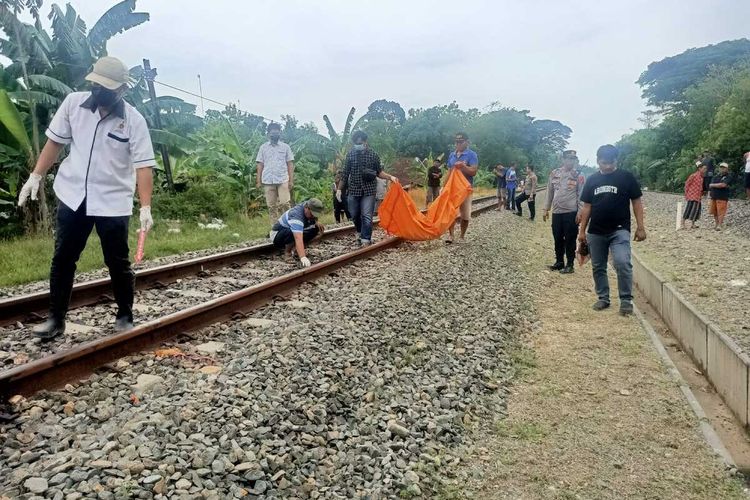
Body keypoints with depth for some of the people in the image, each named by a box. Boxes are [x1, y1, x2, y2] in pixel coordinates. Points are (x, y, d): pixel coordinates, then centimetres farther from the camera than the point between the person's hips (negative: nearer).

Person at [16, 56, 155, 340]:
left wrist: (146, 207, -24)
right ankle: (56, 319, 21)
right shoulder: (73, 103, -2)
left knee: (118, 263, 3)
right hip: (72, 196, 3)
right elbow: (55, 141, 8)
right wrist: (36, 177, 6)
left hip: (113, 202, -3)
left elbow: (143, 166, -16)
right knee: (63, 258, 8)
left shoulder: (134, 121, -12)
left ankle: (125, 317, 20)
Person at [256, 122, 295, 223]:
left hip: (283, 180, -1)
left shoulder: (285, 147, 8)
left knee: (285, 204, -8)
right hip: (268, 181, 1)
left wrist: (291, 180, -3)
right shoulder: (263, 147, 11)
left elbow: (290, 164, 5)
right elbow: (260, 164, 9)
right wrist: (258, 180, 1)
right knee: (271, 206, 5)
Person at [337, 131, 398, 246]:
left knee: (367, 216, -9)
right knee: (354, 215, 12)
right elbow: (345, 173, 6)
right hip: (354, 190, 2)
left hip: (368, 190, -2)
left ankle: (366, 240, -5)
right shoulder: (350, 155, 2)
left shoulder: (373, 155, -1)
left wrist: (390, 177, -10)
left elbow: (379, 172, 6)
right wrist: (339, 189, 4)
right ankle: (360, 232, 39)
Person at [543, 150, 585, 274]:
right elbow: (550, 192, 11)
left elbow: (581, 195, -5)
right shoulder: (554, 173, 6)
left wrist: (580, 213, -11)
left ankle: (570, 264, 12)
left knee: (570, 240, 2)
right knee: (558, 239, 12)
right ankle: (559, 262, 25)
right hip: (556, 212, 4)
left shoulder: (578, 176, -3)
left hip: (571, 213, -3)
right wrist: (546, 209, 9)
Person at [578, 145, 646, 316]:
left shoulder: (626, 177, 0)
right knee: (598, 267, 10)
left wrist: (640, 227, -5)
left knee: (622, 263, -19)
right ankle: (603, 298, 24)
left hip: (620, 230, -4)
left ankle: (626, 300, -6)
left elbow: (636, 202, 2)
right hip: (595, 232, 4)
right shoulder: (592, 180, 8)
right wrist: (582, 230, 8)